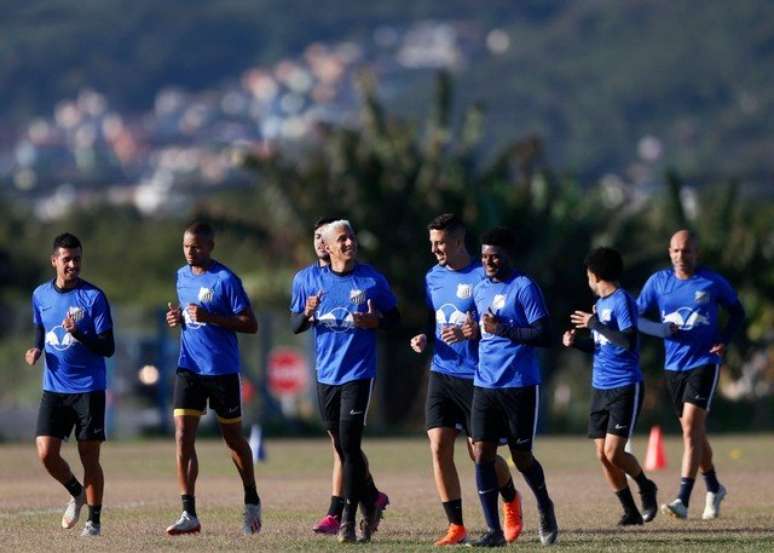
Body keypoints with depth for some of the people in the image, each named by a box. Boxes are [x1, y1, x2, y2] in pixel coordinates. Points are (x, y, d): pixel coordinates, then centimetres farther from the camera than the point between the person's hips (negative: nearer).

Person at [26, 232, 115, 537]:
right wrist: (37, 349, 3)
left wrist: (78, 334, -26)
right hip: (53, 388, 4)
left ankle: (94, 520, 13)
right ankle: (77, 494, 22)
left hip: (89, 389, -4)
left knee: (89, 457, -1)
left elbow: (108, 348, -11)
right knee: (46, 453, -7)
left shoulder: (94, 296, -9)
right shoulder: (41, 295, 6)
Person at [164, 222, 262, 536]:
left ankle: (252, 502, 31)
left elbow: (250, 325, -13)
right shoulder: (182, 275, 9)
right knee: (183, 437, -9)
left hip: (223, 370, -5)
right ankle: (189, 514, -9)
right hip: (189, 367, 5)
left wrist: (209, 318, -24)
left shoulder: (225, 280, -12)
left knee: (233, 438, 10)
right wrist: (178, 318, 2)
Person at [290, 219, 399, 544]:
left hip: (358, 373, -4)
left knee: (349, 446, -11)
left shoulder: (372, 279, -1)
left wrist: (376, 321, -16)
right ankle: (371, 500, 30)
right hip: (326, 375, 4)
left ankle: (348, 521, -8)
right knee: (342, 447, 10)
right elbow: (295, 326, 10)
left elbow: (394, 318, 6)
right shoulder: (313, 282, 6)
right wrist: (307, 314, -13)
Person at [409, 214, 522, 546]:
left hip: (475, 377, -5)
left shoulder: (482, 276, -10)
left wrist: (470, 332, -25)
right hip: (441, 374, 5)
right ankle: (456, 527, 1)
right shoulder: (433, 278, 10)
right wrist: (423, 338, 1)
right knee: (439, 448, -6)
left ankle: (511, 500, 32)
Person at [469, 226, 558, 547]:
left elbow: (544, 336, -14)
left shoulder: (524, 288, -8)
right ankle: (494, 530, -2)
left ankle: (545, 508, 32)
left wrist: (502, 329, -18)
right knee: (482, 454, -5)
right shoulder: (480, 289, 13)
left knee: (521, 457, 4)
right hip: (485, 384, 6)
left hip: (520, 385, -6)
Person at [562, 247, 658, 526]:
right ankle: (630, 511, 11)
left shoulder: (622, 301, -12)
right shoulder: (600, 303, 15)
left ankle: (646, 487, 13)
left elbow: (627, 342, -23)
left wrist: (595, 324, -17)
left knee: (613, 453, -13)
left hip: (625, 388, -9)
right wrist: (576, 342, 6)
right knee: (602, 454, 3)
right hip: (600, 388, 9)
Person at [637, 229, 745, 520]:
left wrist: (724, 340, -7)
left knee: (691, 426, -17)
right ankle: (714, 487, 36)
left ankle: (683, 499, -23)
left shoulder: (713, 282, -3)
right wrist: (659, 329, -14)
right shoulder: (658, 281, 4)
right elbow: (635, 315, 6)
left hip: (704, 362, -5)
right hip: (674, 365, 5)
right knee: (694, 430, 15)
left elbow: (737, 312, 9)